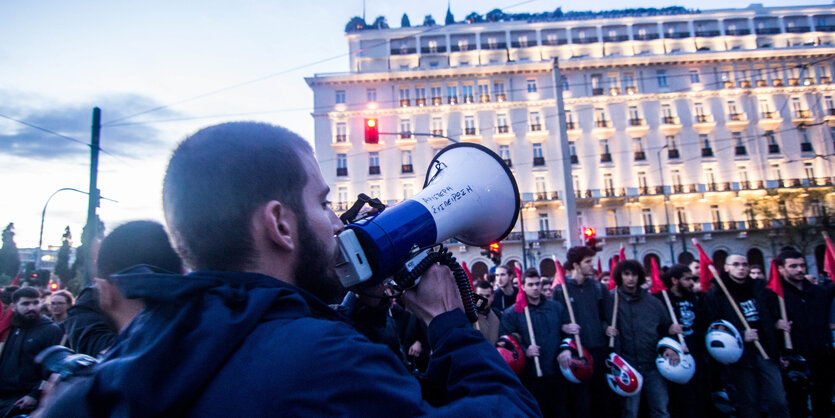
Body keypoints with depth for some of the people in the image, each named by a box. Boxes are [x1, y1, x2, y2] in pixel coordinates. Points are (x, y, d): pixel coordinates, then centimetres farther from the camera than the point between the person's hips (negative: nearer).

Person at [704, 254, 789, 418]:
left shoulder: (760, 287, 10)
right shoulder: (715, 294, -6)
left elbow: (772, 311, 27)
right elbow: (713, 325, -10)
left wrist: (776, 321, 6)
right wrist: (740, 335, -18)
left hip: (766, 351, 4)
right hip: (741, 354, -4)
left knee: (779, 401, 4)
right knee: (749, 403, 7)